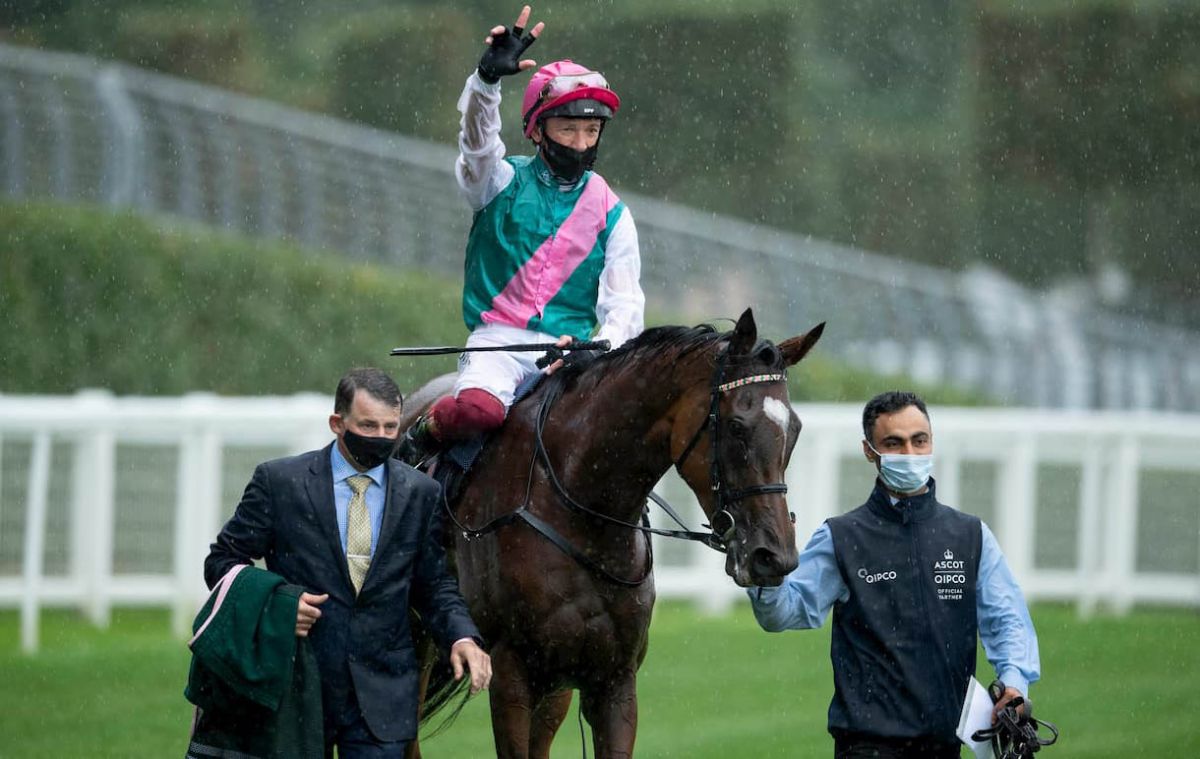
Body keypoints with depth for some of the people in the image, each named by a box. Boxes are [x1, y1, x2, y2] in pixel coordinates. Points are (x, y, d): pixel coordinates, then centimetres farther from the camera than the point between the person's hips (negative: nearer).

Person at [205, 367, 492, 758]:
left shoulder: (420, 493, 5)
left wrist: (462, 636, -9)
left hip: (380, 696, 1)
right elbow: (222, 561, 2)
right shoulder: (280, 481, -3)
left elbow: (433, 583, 11)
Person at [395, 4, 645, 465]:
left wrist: (600, 351, -14)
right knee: (479, 409, -33)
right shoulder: (503, 182, 8)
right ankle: (424, 433, -2)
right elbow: (478, 140, -14)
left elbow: (625, 304, 8)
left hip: (567, 348, 2)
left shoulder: (610, 213, 12)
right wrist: (488, 79, -33)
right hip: (496, 340, -2)